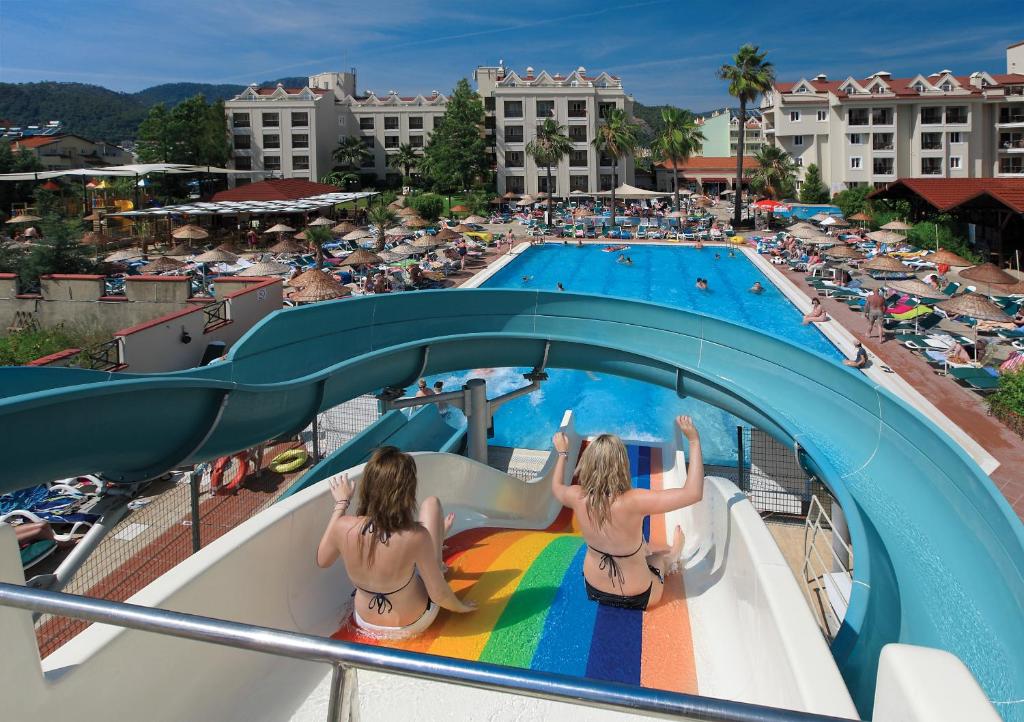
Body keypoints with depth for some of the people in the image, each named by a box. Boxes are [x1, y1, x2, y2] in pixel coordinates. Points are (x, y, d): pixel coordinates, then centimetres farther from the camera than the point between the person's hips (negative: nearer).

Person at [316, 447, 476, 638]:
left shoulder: (343, 527, -27)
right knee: (431, 503, 3)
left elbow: (322, 561, -4)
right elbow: (438, 594, -22)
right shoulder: (416, 536, -35)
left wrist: (341, 504, 1)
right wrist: (460, 606, 0)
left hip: (365, 621, 3)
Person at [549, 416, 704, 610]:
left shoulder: (577, 497, -21)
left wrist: (562, 453, 18)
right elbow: (694, 493, -33)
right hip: (636, 598, -3)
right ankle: (673, 554, 60)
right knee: (663, 556, 31)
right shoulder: (633, 502, -36)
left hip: (593, 589, 3)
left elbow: (556, 487, 4)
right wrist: (694, 441, -28)